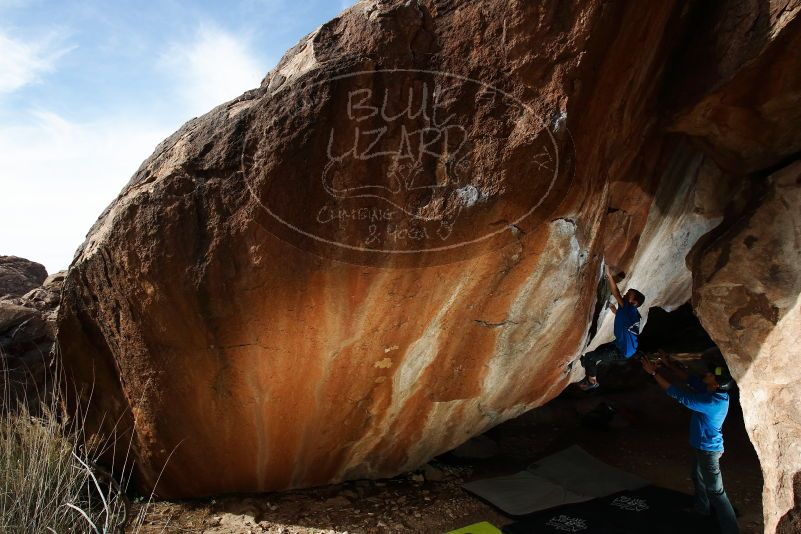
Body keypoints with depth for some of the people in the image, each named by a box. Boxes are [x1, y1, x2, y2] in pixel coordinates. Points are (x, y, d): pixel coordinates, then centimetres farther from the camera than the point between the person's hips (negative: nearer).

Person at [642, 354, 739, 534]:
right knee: (698, 477, 29)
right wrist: (668, 364, -10)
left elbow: (678, 394, -33)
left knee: (715, 490, 3)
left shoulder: (711, 402, -36)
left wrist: (654, 372, -28)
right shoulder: (715, 392, -11)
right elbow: (689, 379, -1)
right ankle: (702, 508, 51)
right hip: (702, 446, 10)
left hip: (708, 450, -10)